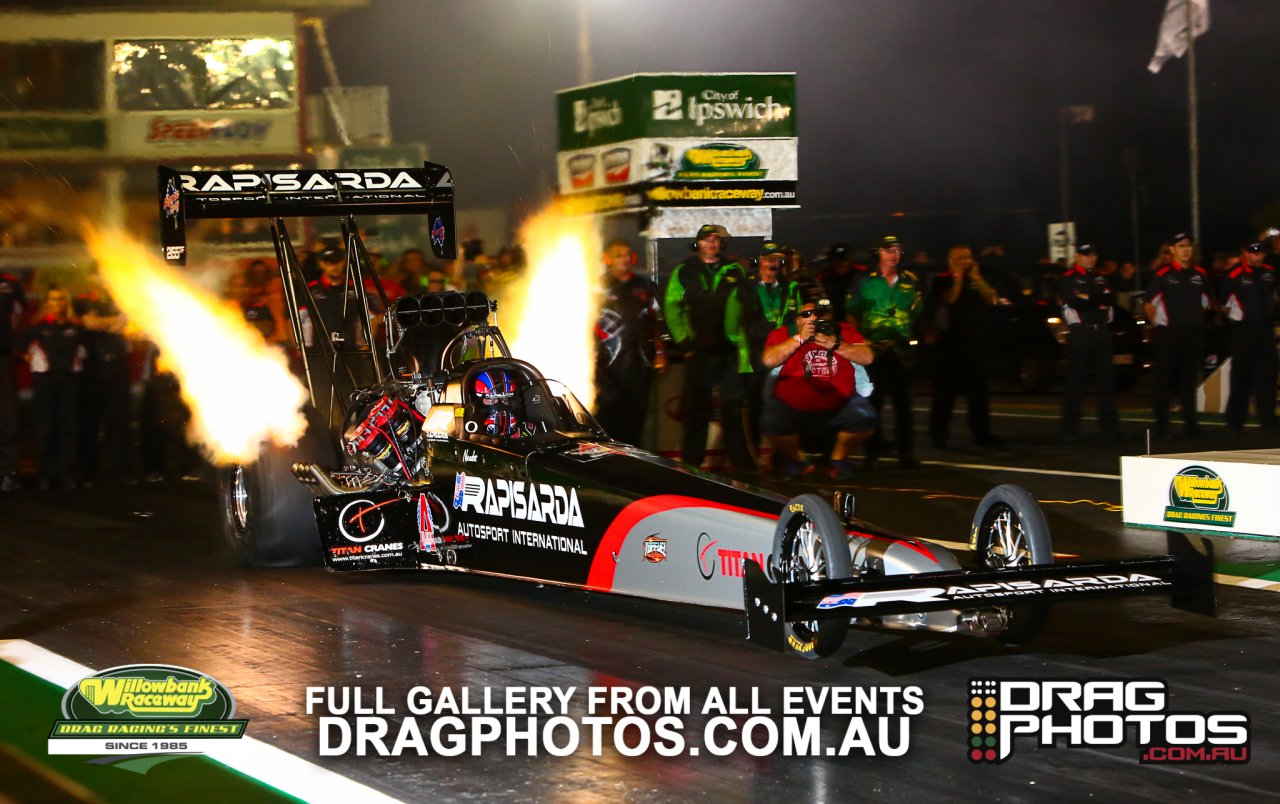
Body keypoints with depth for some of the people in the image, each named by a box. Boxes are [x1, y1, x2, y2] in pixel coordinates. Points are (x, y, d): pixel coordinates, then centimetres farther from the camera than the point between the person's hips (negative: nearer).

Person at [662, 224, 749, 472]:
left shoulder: (734, 271, 12)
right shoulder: (684, 272, 7)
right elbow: (670, 307, 3)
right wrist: (683, 341, -4)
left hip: (729, 350, 1)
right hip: (698, 350, -1)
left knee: (734, 408, 1)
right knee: (696, 409, 1)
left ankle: (741, 462, 5)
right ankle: (691, 463, 6)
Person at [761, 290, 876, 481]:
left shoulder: (844, 332, 4)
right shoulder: (784, 334, -1)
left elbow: (867, 357, -8)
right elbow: (769, 360, -18)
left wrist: (835, 344, -17)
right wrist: (799, 338, -17)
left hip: (838, 407, 2)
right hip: (792, 407, -1)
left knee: (864, 417, -22)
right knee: (772, 421, -29)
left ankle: (838, 460, 10)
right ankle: (794, 461, 6)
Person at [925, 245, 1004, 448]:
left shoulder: (977, 280, 14)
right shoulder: (942, 281, 0)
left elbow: (990, 299, 0)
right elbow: (949, 299, -18)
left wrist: (976, 278, -7)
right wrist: (958, 277, -13)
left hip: (974, 339, 5)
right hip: (949, 339, -4)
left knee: (978, 388, 4)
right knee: (945, 389, -3)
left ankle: (981, 433, 7)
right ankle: (939, 433, 3)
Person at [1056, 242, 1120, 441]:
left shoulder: (1102, 278, 19)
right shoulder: (1067, 278, 2)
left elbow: (1110, 300, 2)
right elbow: (1074, 302, -15)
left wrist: (1087, 298, -10)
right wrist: (1098, 300, -10)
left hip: (1102, 331, 5)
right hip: (1080, 333, -5)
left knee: (1106, 379, 4)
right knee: (1075, 382, -5)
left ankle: (1109, 425, 9)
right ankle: (1070, 429, -3)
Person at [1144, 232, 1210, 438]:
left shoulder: (1200, 274, 10)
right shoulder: (1162, 274, -5)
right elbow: (1149, 304, 0)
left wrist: (1194, 321, 14)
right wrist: (1159, 325, 0)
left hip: (1194, 333, 5)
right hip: (1167, 334, -4)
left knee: (1189, 380, 9)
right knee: (1163, 380, -2)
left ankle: (1190, 423, 14)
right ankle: (1161, 424, 4)